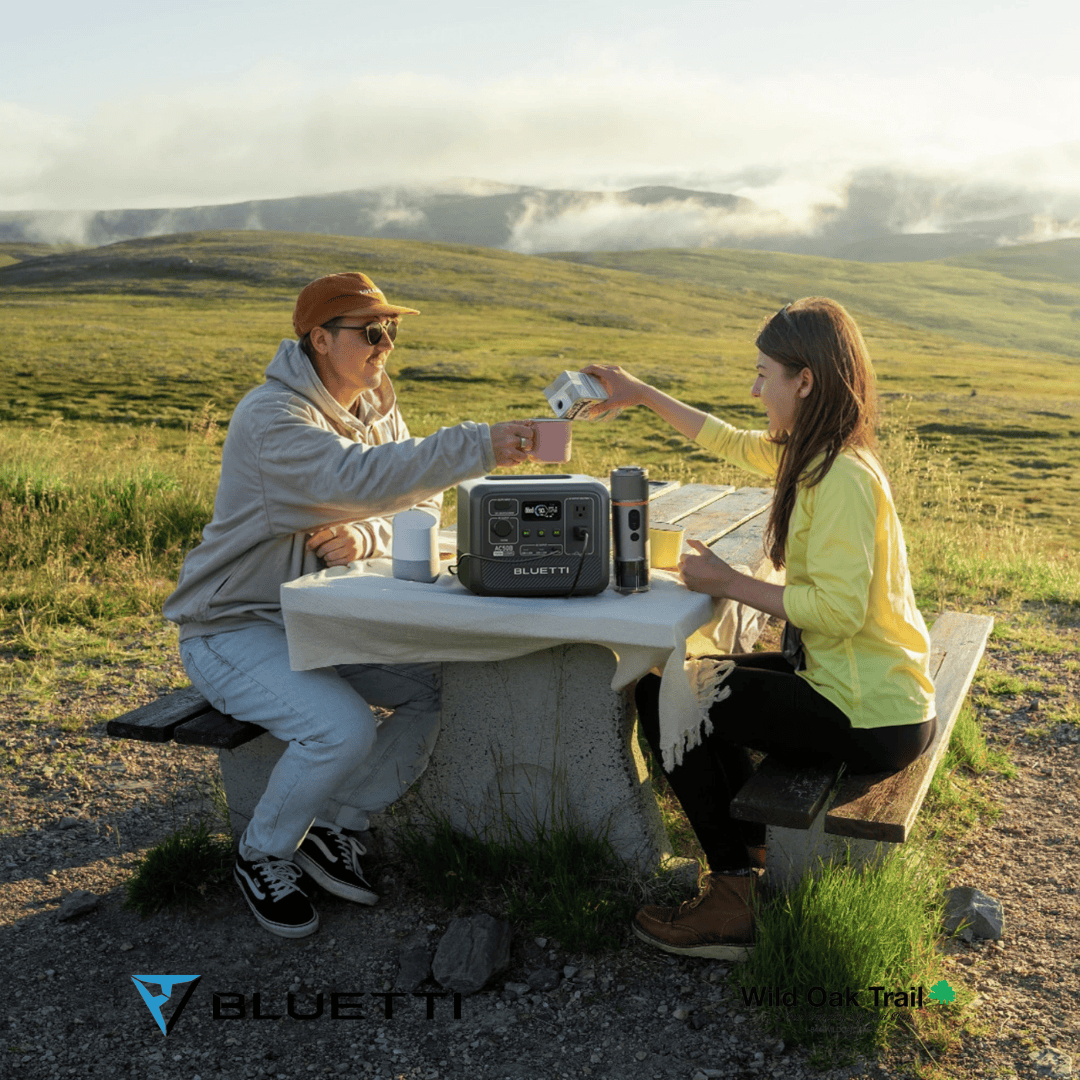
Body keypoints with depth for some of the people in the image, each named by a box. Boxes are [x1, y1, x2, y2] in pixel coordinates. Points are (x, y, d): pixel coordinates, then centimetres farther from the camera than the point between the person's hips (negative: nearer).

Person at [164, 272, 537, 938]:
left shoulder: (376, 408, 6)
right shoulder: (273, 416, -21)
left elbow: (422, 508, 3)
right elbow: (358, 478, -40)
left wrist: (366, 535, -19)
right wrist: (478, 447, -46)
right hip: (234, 628, -7)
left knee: (445, 686, -11)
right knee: (344, 729, -29)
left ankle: (335, 829, 6)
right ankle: (263, 857, 1)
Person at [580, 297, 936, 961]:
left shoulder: (841, 476, -22)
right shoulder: (813, 455, 7)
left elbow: (837, 608, -29)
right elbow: (734, 442, 23)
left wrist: (727, 583, -19)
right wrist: (639, 393, 25)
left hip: (871, 719, -10)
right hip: (863, 687, 10)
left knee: (661, 696, -5)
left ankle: (734, 904, 3)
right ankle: (755, 851, 24)